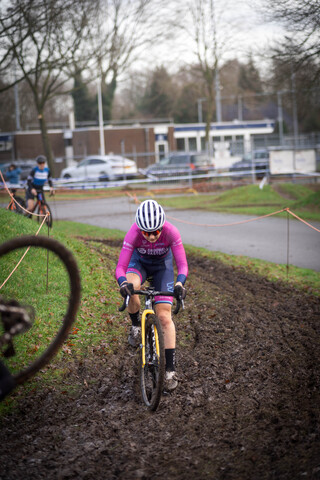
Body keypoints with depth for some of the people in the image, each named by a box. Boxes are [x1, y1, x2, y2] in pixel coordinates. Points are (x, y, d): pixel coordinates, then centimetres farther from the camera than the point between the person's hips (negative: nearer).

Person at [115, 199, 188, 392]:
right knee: (131, 287, -36)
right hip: (139, 262, 0)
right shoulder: (133, 233, -34)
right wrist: (123, 283, -57)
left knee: (164, 316, -11)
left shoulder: (171, 232, -33)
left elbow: (182, 264, -32)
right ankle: (136, 324, -6)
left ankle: (171, 369, -5)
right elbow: (121, 267, -35)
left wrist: (180, 283, -52)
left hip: (163, 264, 0)